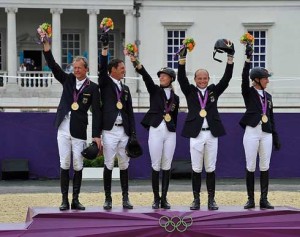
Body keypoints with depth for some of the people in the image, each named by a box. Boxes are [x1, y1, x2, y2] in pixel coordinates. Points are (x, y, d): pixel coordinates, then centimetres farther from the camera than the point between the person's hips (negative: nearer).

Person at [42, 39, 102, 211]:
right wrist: (46, 46, -15)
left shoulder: (92, 87, 1)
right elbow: (53, 66, -1)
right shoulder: (68, 80, 10)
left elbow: (96, 111, -4)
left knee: (78, 166, 0)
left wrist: (97, 135, -11)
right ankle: (65, 200, 5)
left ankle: (76, 200, 7)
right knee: (64, 164, 3)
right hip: (63, 128, 2)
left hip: (79, 131, -2)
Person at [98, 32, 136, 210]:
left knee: (124, 165, 6)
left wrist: (133, 133, 6)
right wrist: (105, 48, -26)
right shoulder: (105, 83, 4)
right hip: (110, 130, -4)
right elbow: (102, 69, -15)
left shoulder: (125, 88, 16)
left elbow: (130, 112, 14)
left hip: (124, 131, 4)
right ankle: (108, 198, 4)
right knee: (109, 165, -2)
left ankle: (125, 198, 11)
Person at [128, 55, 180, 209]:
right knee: (156, 166, -2)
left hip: (170, 132, 2)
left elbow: (175, 117, 16)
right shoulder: (154, 90, 6)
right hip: (156, 130, -2)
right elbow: (146, 77, -12)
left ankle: (164, 198, 7)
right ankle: (156, 198, 5)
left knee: (167, 166, 2)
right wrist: (136, 63, -28)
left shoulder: (175, 98, 12)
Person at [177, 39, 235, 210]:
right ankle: (196, 199, 9)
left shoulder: (214, 91, 9)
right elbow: (181, 78, -7)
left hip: (212, 134, 1)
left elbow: (227, 78, 0)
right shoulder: (190, 91, 6)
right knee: (196, 169, 3)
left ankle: (211, 200, 9)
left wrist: (230, 57, -12)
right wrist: (183, 58, -20)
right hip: (196, 134, -1)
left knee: (210, 169, 4)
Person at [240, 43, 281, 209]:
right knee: (250, 167, -1)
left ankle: (264, 199, 5)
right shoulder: (248, 93, 1)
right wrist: (248, 59, -27)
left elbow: (271, 118, 16)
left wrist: (275, 137, 13)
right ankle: (250, 200, 4)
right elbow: (245, 78, -18)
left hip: (266, 134, 4)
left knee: (265, 167, 2)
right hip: (251, 132, -4)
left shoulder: (267, 96, 15)